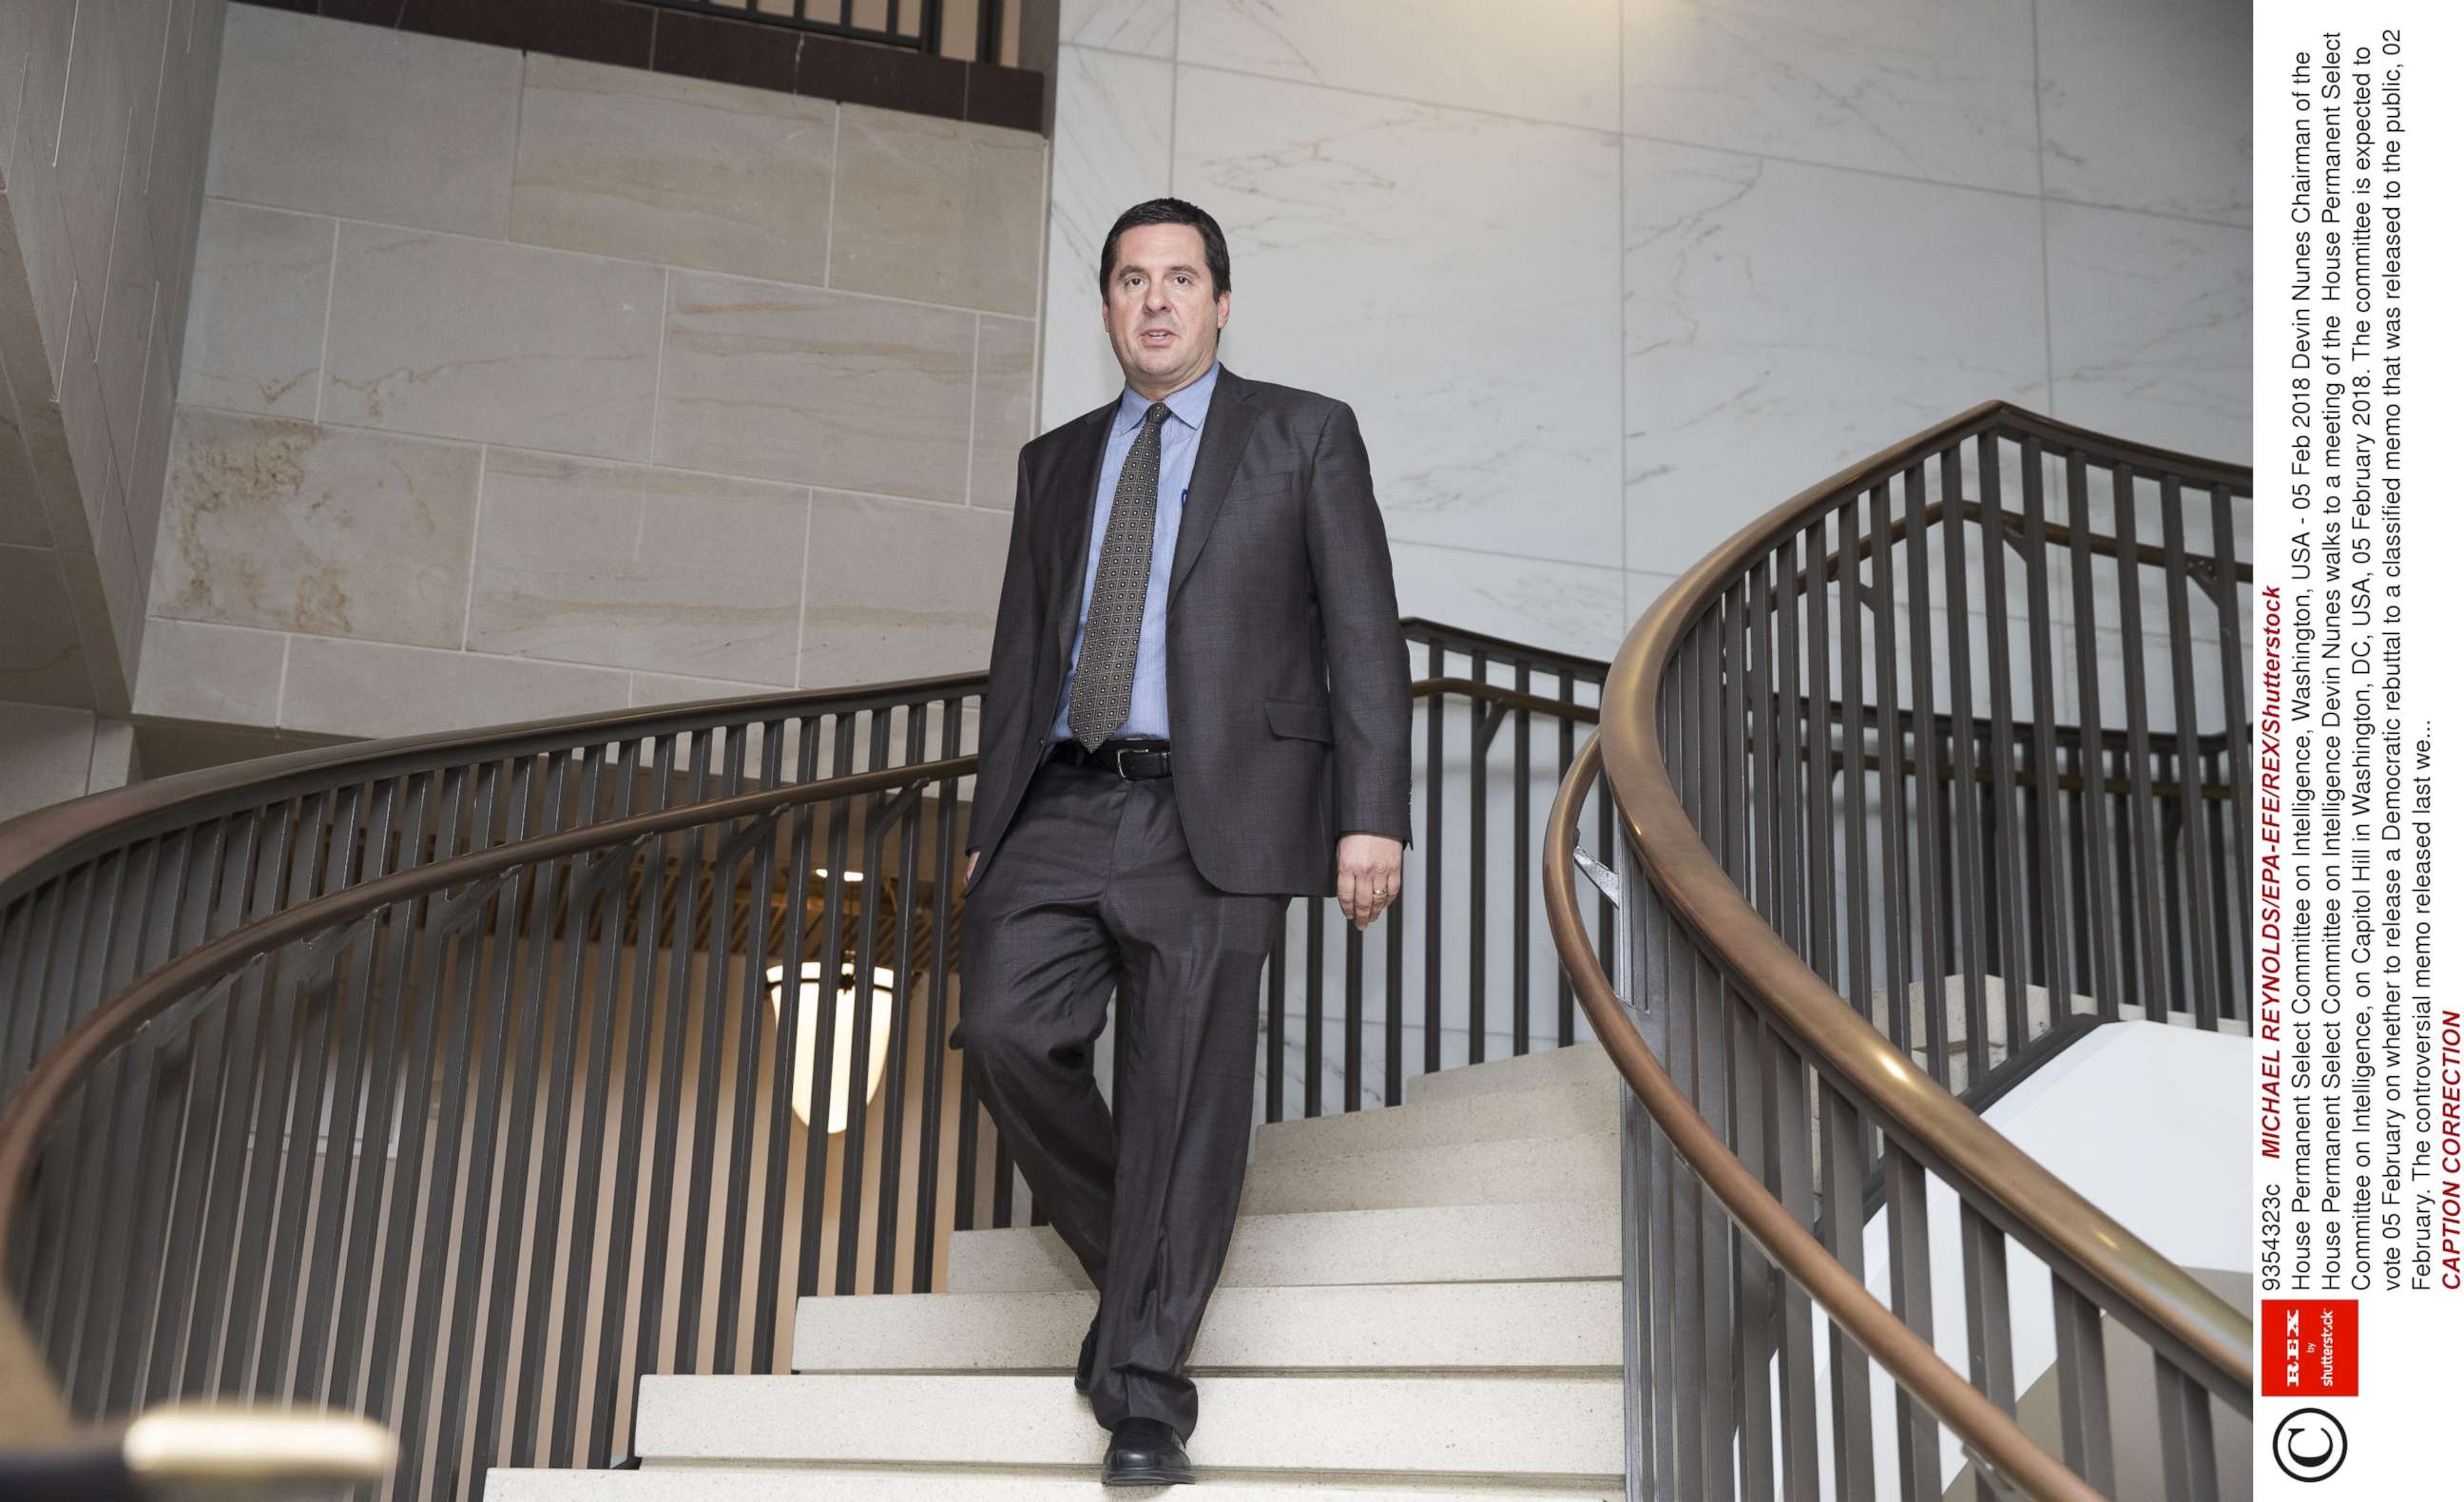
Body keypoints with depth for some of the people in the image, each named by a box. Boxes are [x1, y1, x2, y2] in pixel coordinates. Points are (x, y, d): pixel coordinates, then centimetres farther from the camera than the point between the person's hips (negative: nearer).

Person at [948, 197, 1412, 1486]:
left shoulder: (1304, 435, 9)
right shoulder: (1057, 460, 21)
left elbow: (1364, 637, 2)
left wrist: (1372, 815, -8)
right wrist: (989, 826, 15)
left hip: (1211, 811, -4)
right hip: (1062, 803, 4)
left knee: (1182, 1096, -6)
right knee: (1005, 1032, -13)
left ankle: (1145, 1400, 4)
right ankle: (1135, 1266, 12)